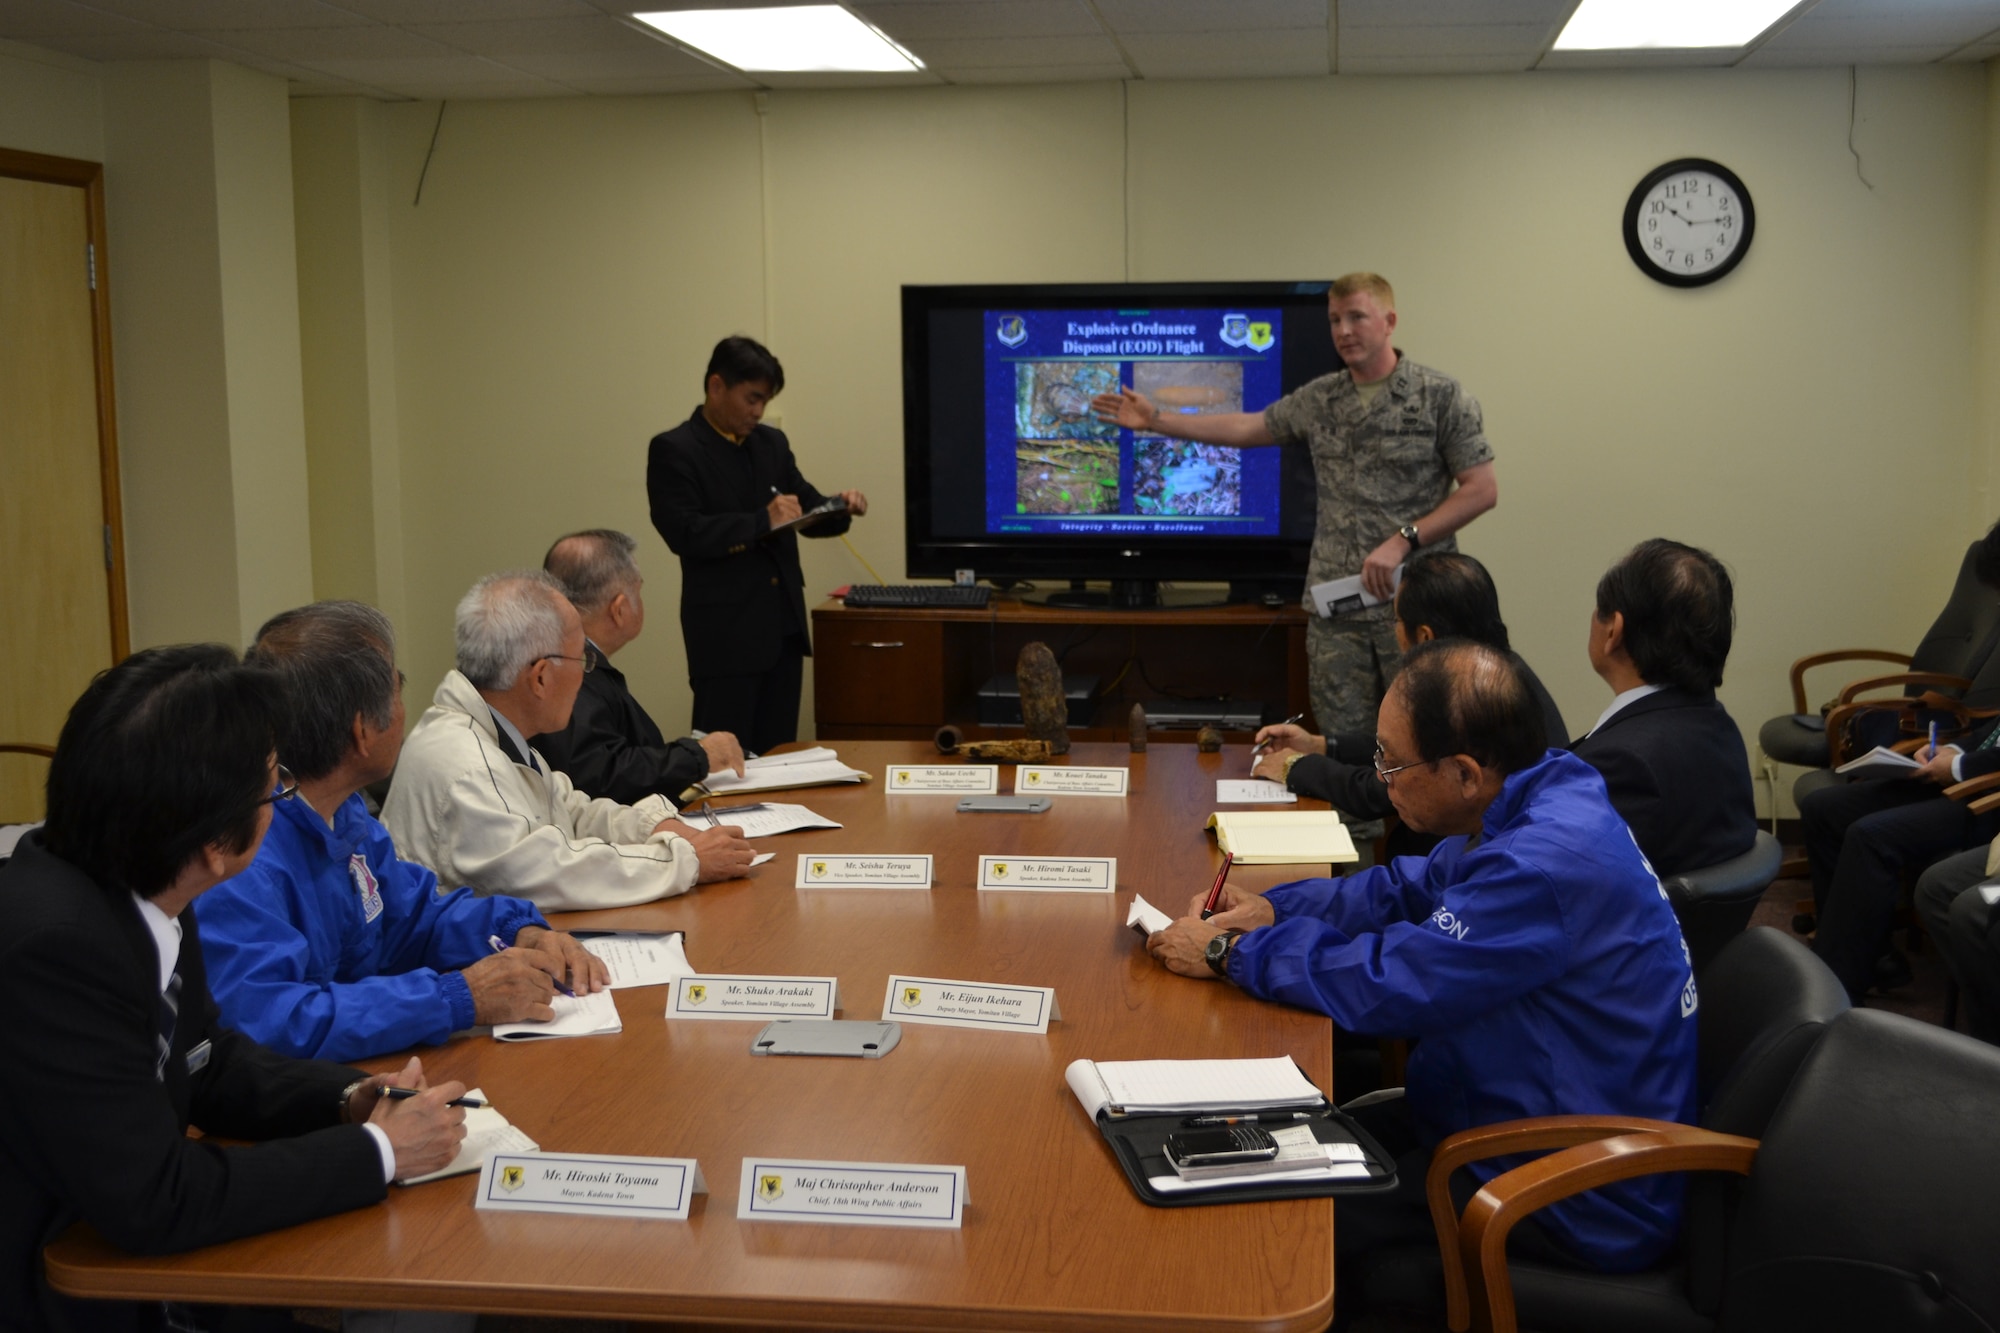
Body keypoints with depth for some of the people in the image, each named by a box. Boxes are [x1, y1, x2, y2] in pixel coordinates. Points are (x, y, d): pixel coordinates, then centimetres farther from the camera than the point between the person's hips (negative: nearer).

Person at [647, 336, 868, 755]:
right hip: (725, 632, -6)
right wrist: (761, 522, -22)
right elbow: (682, 532, -17)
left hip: (783, 626, 7)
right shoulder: (673, 450, -6)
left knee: (779, 752, 11)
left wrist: (841, 507, -4)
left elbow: (807, 511, 18)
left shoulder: (772, 443, 13)